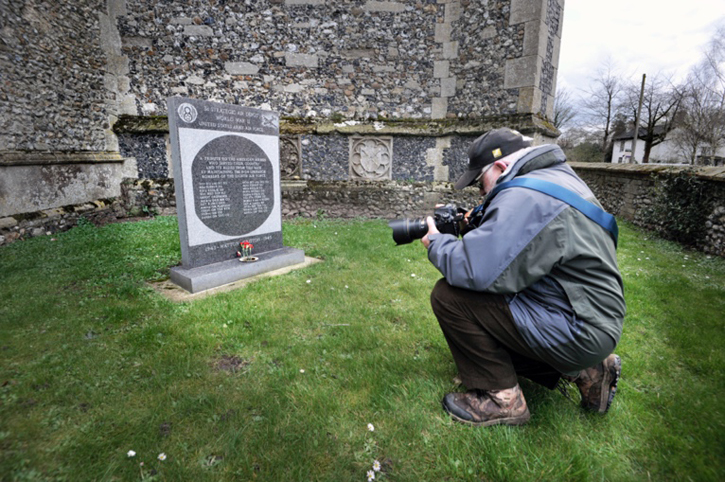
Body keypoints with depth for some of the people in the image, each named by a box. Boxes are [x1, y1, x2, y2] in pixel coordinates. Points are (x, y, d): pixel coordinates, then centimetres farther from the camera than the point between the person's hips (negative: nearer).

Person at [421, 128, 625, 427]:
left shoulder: (525, 197, -22)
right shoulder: (558, 176, 11)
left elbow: (475, 272, -30)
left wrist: (437, 243, -12)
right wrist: (476, 230, 5)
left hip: (579, 333, -10)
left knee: (449, 296, -17)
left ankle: (502, 399, -1)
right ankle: (586, 371, 19)